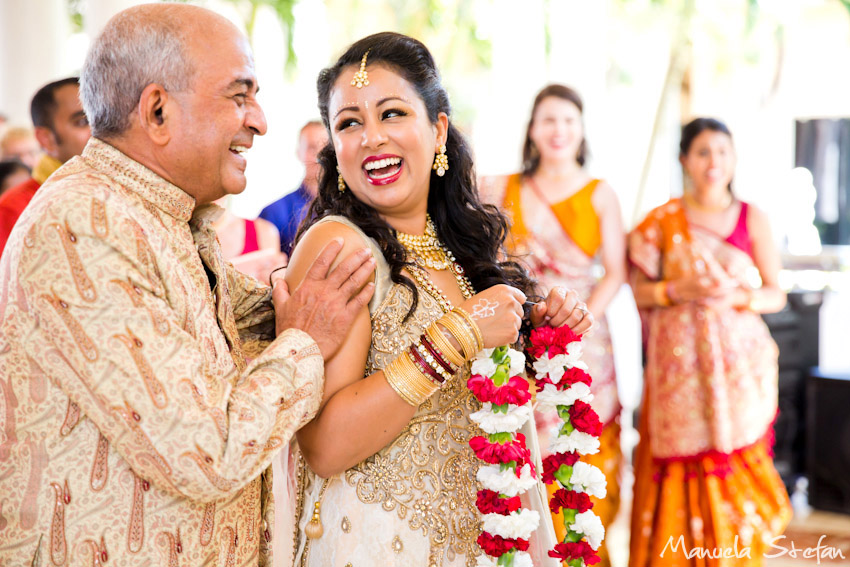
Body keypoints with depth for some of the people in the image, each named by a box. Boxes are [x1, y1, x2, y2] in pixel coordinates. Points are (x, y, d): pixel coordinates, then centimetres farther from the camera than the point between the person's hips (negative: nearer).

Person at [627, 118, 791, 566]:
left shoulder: (753, 219, 6)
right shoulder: (662, 220, 5)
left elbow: (776, 295, 5)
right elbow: (639, 290, 4)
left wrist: (734, 295, -12)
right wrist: (681, 289, -12)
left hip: (739, 359, 1)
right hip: (679, 358, 0)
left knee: (735, 466, 0)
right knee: (681, 468, -2)